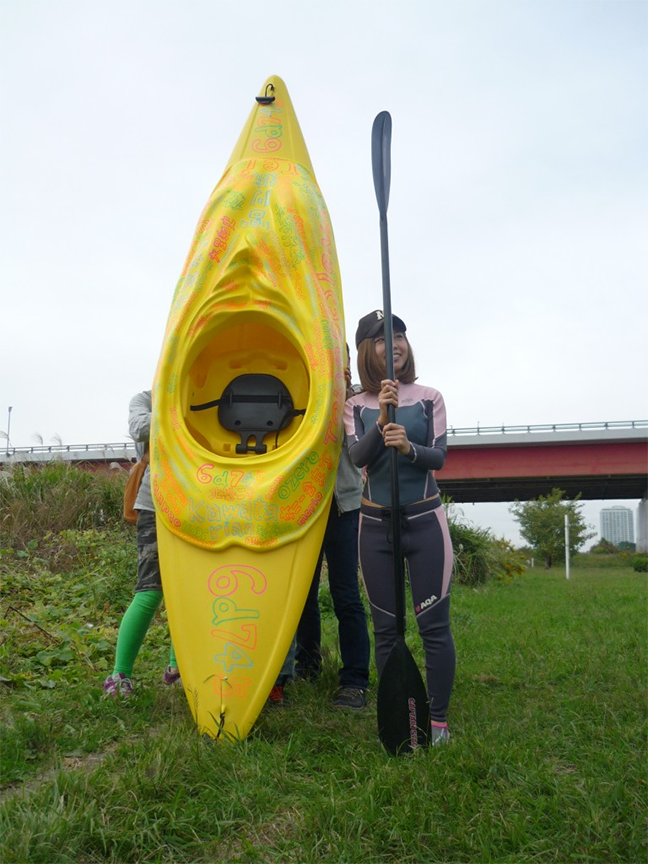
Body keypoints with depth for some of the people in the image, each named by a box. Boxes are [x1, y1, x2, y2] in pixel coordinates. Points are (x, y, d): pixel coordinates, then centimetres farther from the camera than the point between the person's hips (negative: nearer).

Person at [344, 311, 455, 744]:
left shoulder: (429, 398, 2)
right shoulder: (357, 406, 4)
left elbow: (439, 456, -6)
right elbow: (358, 456, -11)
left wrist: (409, 448, -26)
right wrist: (381, 421, -27)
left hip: (425, 519, -1)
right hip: (376, 524, 1)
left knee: (434, 624, -1)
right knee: (386, 628, 7)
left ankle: (438, 719, 13)